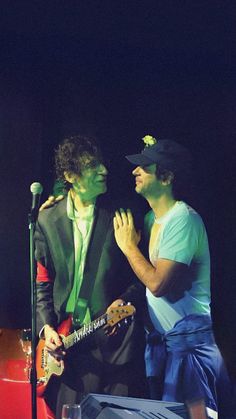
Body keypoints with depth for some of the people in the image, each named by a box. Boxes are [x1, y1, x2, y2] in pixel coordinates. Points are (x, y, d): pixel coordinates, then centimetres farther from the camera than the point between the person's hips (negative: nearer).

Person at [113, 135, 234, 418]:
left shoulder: (183, 219, -17)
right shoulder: (152, 219, 10)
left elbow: (158, 283, -25)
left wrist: (129, 245, -12)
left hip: (187, 340, -9)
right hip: (158, 339, 9)